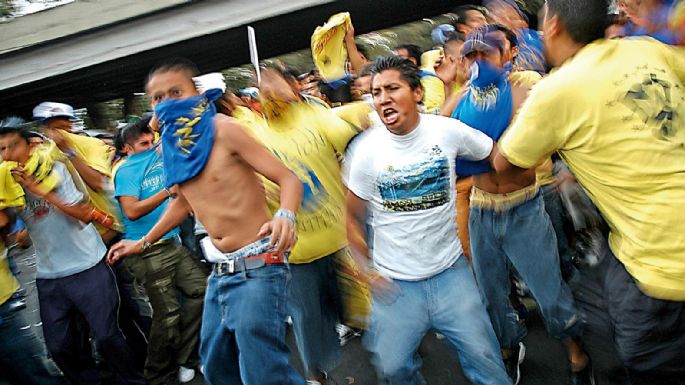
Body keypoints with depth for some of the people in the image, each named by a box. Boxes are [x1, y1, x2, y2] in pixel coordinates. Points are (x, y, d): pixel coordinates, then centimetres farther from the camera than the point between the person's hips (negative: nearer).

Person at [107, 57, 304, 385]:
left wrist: (285, 216, -37)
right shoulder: (170, 145, 7)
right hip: (220, 272, 8)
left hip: (256, 268, -8)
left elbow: (288, 178, -16)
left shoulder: (222, 129, -14)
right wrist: (143, 242, 29)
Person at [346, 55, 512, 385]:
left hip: (451, 271, 0)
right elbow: (353, 217, -2)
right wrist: (366, 271, -5)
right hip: (395, 283, 0)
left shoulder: (447, 131, -9)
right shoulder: (367, 150, -9)